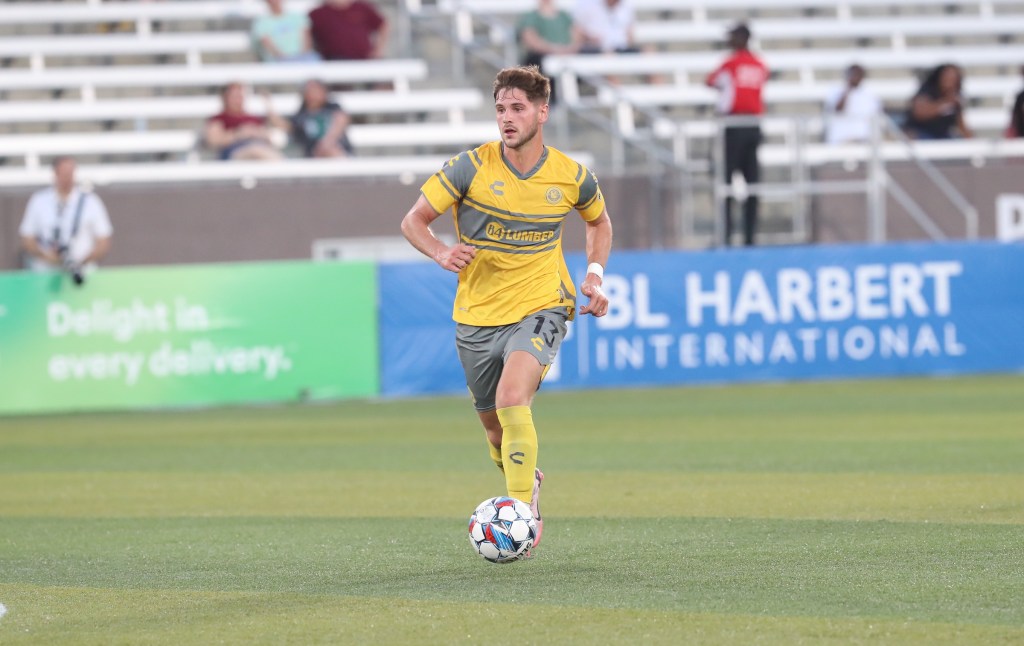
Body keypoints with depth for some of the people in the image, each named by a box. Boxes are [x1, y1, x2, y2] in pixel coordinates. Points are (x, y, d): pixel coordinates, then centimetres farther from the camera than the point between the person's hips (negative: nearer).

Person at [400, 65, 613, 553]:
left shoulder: (572, 177, -4)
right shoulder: (472, 167, -9)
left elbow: (599, 221, 19)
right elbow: (413, 221, -2)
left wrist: (595, 274, 4)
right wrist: (441, 253, -22)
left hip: (539, 310, -2)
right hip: (476, 318, 2)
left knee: (512, 399, -29)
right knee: (496, 430, 13)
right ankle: (528, 482, 46)